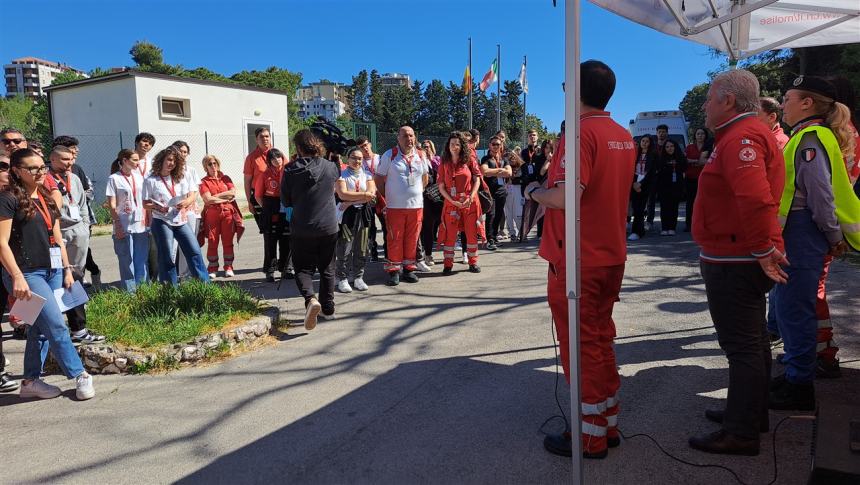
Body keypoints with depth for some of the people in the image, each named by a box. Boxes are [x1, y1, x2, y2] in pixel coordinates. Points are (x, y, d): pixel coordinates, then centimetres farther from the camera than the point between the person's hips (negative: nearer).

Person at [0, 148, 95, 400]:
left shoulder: (46, 197, 13)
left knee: (40, 329, 12)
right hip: (27, 274, -7)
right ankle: (80, 376, 4)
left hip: (53, 272, 7)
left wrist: (66, 269, 13)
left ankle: (31, 381, 23)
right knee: (56, 326, -7)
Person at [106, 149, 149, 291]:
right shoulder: (114, 178, -3)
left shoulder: (138, 177, 11)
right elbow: (112, 204, -7)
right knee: (127, 260, 1)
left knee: (142, 259, 8)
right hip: (124, 227, -5)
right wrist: (117, 224, -14)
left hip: (141, 226, 5)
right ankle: (130, 292, 9)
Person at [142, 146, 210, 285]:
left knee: (194, 252, -1)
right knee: (167, 258, 1)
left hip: (181, 221, 3)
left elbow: (194, 193, 11)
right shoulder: (150, 180, -2)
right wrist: (157, 207, -22)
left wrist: (187, 201, -12)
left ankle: (205, 284, 5)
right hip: (161, 222, -3)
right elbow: (145, 204, -1)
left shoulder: (181, 177, 7)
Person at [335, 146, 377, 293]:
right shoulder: (341, 175, 0)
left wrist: (351, 201, -13)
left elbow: (371, 194, -5)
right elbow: (342, 194, -14)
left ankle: (358, 277, 19)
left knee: (361, 248, 7)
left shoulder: (367, 175, 10)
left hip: (362, 214, 4)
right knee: (344, 248, -4)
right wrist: (364, 194, -13)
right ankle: (342, 279, 5)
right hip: (346, 214, -3)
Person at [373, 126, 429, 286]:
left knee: (412, 239, 8)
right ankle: (394, 271, 9)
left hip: (416, 205, 3)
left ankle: (408, 268, 19)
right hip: (395, 206, -3)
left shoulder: (420, 155, 9)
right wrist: (386, 197, -1)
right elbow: (378, 178, 1)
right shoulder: (389, 155, -3)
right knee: (395, 238, 0)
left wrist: (419, 191, 12)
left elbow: (425, 177, 22)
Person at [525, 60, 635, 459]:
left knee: (581, 346, 2)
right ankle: (608, 425, 29)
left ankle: (591, 437, 14)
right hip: (612, 256, 8)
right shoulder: (624, 137, 9)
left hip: (577, 259, -8)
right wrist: (551, 189, 15)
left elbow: (567, 196, -27)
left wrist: (534, 192, -8)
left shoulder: (580, 131, -16)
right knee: (601, 340, 17)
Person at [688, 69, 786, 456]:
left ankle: (741, 432, 8)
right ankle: (751, 413, 35)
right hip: (745, 259, 11)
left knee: (742, 346, -2)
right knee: (752, 341, 20)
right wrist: (763, 249, 19)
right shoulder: (747, 134, 16)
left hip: (733, 261, -11)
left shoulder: (741, 137, -20)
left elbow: (755, 199, -34)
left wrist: (762, 249, -26)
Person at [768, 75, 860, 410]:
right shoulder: (804, 136, 16)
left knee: (794, 307, -4)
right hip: (796, 230, 10)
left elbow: (821, 194, -19)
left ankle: (800, 387, 7)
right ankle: (795, 373, 30)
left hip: (802, 232, -10)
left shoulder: (810, 138, -16)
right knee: (785, 303, 17)